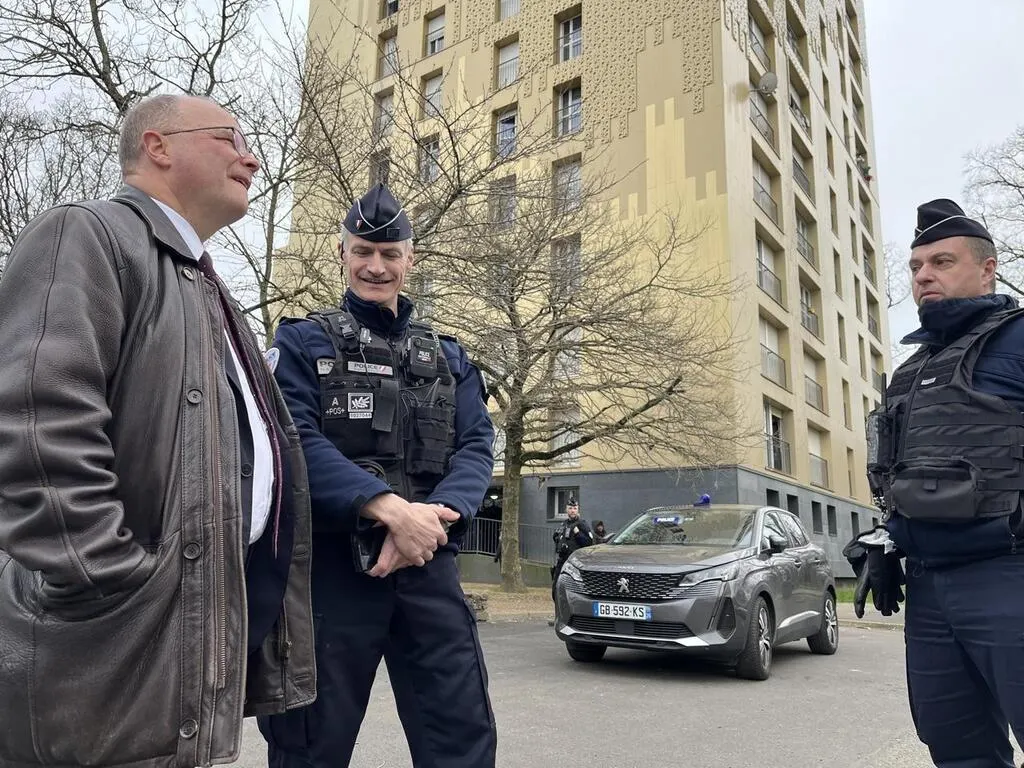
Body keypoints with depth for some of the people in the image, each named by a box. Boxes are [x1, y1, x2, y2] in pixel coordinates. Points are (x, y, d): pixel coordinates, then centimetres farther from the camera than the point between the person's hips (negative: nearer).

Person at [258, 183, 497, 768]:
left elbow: (476, 448, 4)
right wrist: (391, 506, -24)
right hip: (330, 564, -2)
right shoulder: (305, 342, 6)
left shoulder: (448, 357, 16)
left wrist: (436, 513, -18)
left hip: (428, 564, 3)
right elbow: (296, 440, -11)